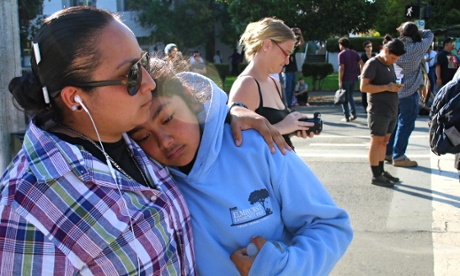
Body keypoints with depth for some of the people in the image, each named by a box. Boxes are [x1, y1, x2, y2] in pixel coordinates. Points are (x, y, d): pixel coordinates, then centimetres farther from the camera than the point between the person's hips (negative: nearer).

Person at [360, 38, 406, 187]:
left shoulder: (390, 64, 16)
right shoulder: (372, 64, -10)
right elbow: (364, 87, -18)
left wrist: (396, 87, 8)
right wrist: (387, 87, -21)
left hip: (391, 110, 8)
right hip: (379, 111, -8)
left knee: (384, 141, 12)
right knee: (377, 141, -4)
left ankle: (381, 171, 21)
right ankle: (376, 176, 1)